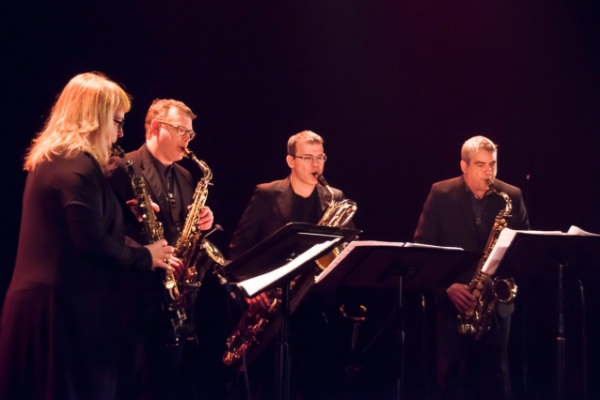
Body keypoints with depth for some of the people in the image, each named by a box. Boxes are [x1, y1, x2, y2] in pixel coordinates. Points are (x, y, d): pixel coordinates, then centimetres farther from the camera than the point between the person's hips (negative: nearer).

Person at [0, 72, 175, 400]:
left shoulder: (49, 160, 15)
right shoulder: (79, 165, -16)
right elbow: (93, 244, -21)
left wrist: (124, 215, 13)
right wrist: (145, 257, -7)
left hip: (38, 297, 10)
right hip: (70, 306, -10)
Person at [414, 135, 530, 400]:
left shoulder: (511, 197, 3)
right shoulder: (441, 194, -2)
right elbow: (422, 247, -4)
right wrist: (447, 285, -15)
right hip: (452, 301, -1)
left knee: (494, 378, 6)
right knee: (449, 376, 2)